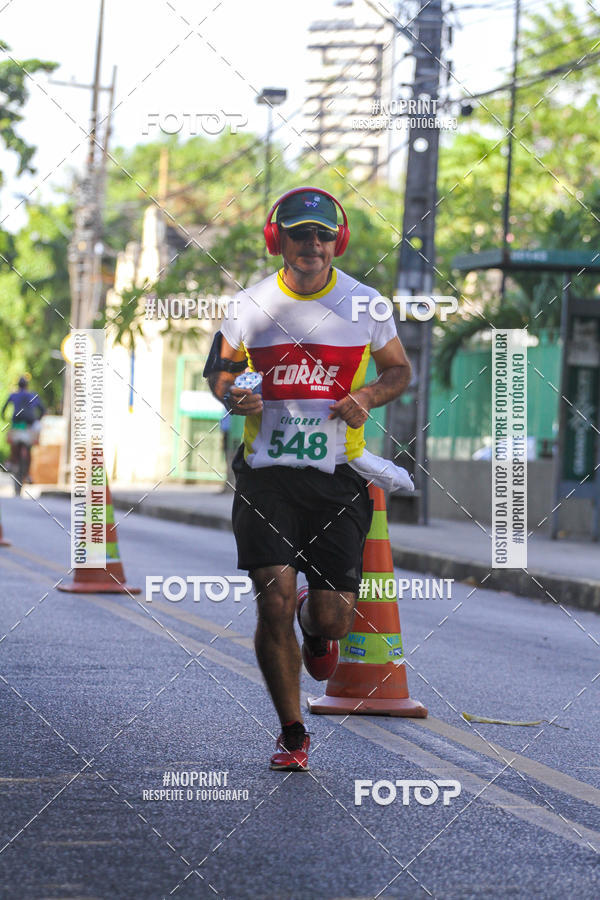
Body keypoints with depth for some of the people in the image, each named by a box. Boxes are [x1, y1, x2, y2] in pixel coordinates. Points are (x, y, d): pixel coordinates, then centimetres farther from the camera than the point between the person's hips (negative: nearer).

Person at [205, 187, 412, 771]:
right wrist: (232, 396, -10)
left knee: (332, 618, -4)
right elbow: (220, 371, 14)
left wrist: (368, 397, -8)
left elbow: (399, 370, 14)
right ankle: (292, 734, 9)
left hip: (336, 475, 0)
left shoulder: (363, 305, 1)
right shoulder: (251, 306, 2)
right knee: (273, 605, -9)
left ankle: (316, 626, 38)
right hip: (267, 472, 0)